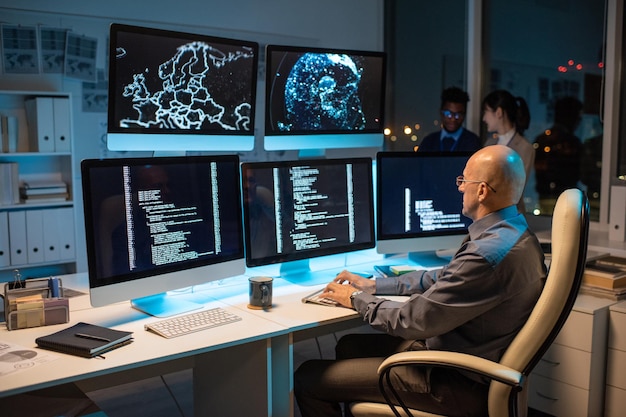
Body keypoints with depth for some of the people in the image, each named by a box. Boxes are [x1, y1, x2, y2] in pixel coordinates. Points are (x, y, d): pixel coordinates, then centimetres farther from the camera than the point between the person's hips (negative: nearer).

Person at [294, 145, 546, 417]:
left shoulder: (488, 254, -30)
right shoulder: (510, 232, 4)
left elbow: (411, 321, -23)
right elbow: (442, 278, 15)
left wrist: (357, 299, -5)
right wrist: (373, 285, 12)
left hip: (460, 384, -10)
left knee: (307, 378, -6)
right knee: (349, 345, 24)